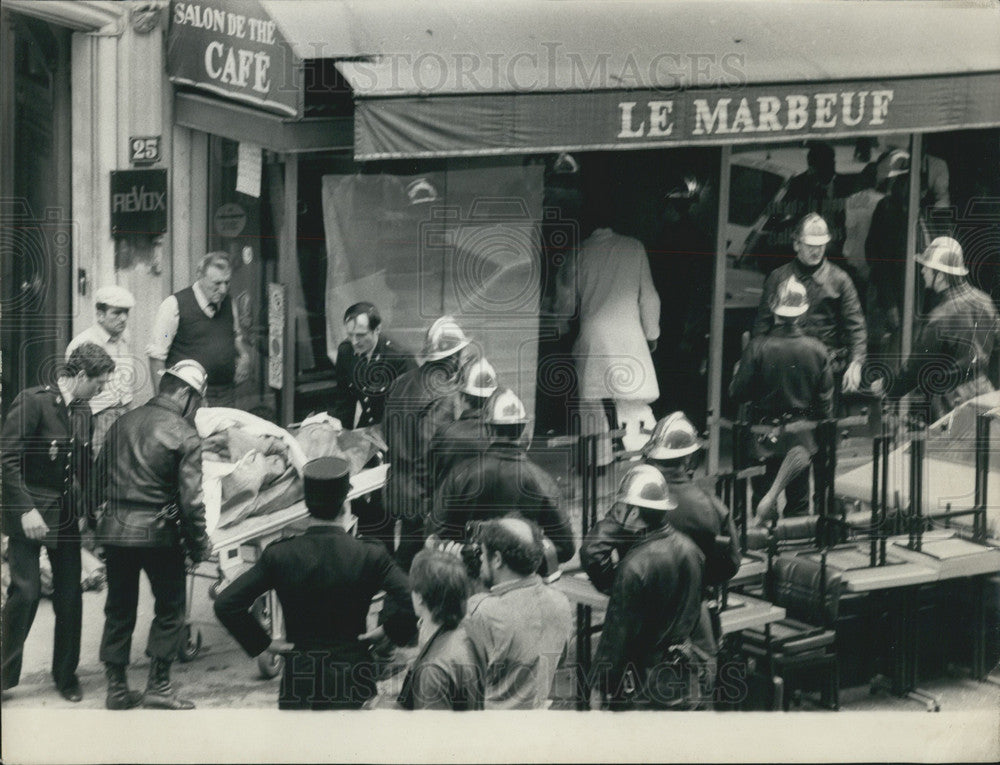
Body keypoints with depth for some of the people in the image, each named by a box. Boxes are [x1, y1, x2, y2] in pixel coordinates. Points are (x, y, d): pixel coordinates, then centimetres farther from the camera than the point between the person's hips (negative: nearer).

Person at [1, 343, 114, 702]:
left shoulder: (83, 411, 9)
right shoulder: (32, 401, -13)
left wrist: (90, 508, 11)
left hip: (66, 516, 6)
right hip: (30, 515, -6)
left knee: (70, 595, 6)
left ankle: (66, 673, 20)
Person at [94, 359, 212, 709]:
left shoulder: (123, 422, 7)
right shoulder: (184, 435, -10)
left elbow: (100, 475, 13)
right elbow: (190, 499, -13)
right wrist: (199, 545, -3)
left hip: (114, 530, 6)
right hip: (158, 533, -5)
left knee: (119, 608, 15)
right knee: (170, 608, 10)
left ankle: (116, 688, 20)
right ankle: (158, 687, 9)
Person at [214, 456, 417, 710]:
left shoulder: (278, 555, -9)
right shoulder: (370, 556, -13)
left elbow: (226, 604, -13)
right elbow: (412, 600, -22)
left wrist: (263, 642, -3)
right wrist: (388, 629, -4)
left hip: (298, 676, 1)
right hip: (352, 678, -1)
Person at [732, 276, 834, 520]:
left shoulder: (757, 347, -16)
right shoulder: (817, 350, -8)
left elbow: (738, 393, -11)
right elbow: (825, 400, 0)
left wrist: (737, 375, 11)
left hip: (766, 437, -2)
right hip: (803, 438, 2)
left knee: (763, 499, 9)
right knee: (798, 501, 14)